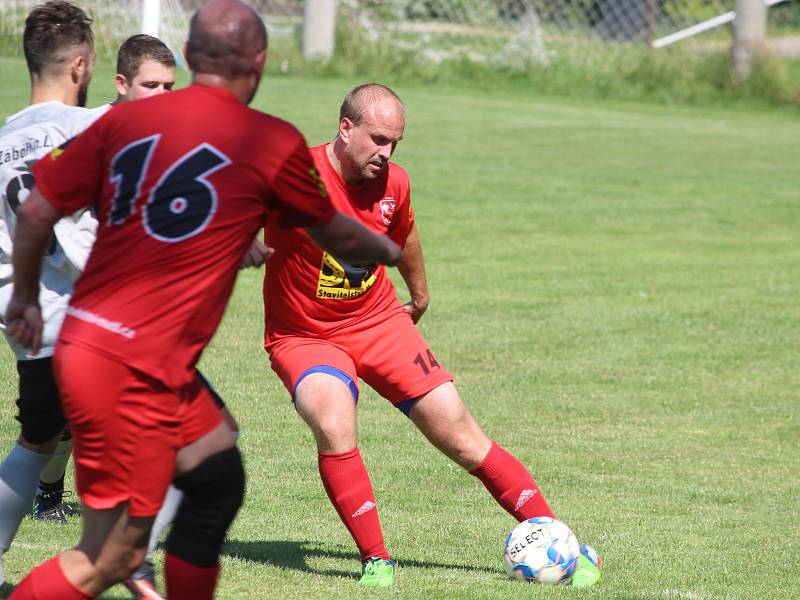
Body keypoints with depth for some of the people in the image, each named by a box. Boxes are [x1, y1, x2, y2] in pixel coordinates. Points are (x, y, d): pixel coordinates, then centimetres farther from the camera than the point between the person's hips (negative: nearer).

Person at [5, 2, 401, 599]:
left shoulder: (126, 119, 5)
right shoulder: (273, 144, -6)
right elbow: (337, 236, 11)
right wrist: (391, 251, 32)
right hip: (130, 372, -7)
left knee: (219, 477, 19)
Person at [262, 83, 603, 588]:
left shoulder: (394, 184, -5)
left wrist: (420, 295, 32)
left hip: (380, 323, 4)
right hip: (303, 336, -4)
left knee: (461, 436, -1)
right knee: (334, 428, -31)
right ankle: (375, 559, -15)